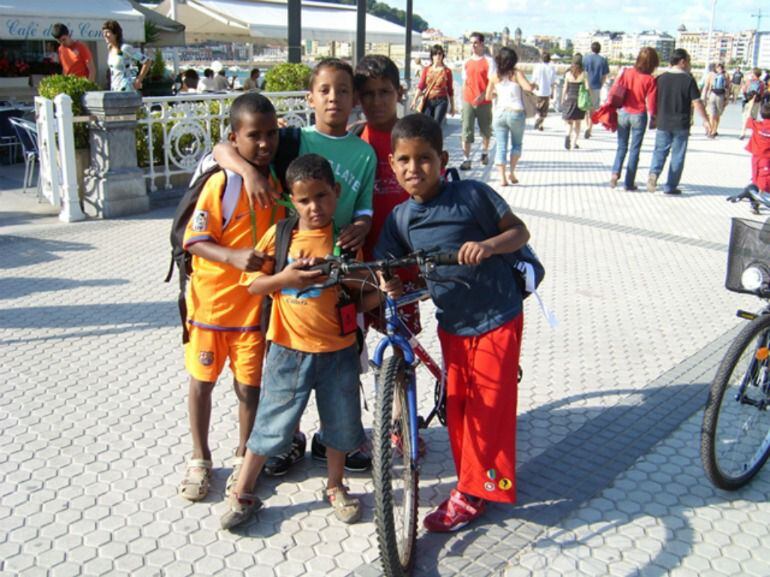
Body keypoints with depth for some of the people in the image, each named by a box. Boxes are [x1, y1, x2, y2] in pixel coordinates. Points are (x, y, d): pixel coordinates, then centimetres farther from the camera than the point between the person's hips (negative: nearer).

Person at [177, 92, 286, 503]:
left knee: (250, 383, 10)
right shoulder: (220, 183, -15)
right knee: (202, 380, 12)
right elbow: (194, 241, -15)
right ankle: (200, 460, 30)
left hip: (255, 302, 3)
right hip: (212, 298, -2)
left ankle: (244, 457, 31)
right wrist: (234, 257, -30)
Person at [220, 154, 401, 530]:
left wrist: (382, 293, -18)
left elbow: (357, 300, 1)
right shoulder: (280, 235, -5)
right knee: (272, 424, 8)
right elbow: (251, 284, -1)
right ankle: (242, 494, 26)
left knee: (340, 423, 14)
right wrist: (285, 277, -18)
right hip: (290, 349, -1)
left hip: (338, 350, 1)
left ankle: (335, 487, 38)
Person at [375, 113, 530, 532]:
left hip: (496, 318, -5)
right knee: (456, 405, 12)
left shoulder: (471, 194, -16)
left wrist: (488, 245, -30)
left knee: (488, 405, 1)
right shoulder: (399, 219, -3)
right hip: (452, 322, 5)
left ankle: (473, 491, 17)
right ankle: (470, 480, 30)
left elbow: (520, 231, -10)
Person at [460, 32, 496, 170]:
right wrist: (463, 100, 11)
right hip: (468, 101, 2)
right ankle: (466, 160, -8)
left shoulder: (489, 61, -3)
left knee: (485, 129, 12)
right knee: (466, 130, -6)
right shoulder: (466, 62, 10)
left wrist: (483, 95, -23)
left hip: (484, 101, -2)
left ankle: (485, 153, 36)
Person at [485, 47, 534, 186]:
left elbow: (488, 96, 8)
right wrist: (533, 85, 6)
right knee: (517, 144, 17)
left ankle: (502, 177, -5)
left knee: (501, 146, 3)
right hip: (515, 113, -2)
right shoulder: (517, 73, -3)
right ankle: (512, 172, 8)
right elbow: (528, 88, -16)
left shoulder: (495, 76, 6)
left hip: (499, 113, 2)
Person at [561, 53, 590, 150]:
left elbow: (565, 89, 1)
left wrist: (562, 100, 12)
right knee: (577, 123, 13)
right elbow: (587, 88, -8)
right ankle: (574, 143, 12)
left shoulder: (568, 73, -2)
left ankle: (568, 135, -18)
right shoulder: (584, 74, -7)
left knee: (569, 122, 11)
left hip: (569, 99, 1)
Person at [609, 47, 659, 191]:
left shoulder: (626, 72, -3)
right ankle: (629, 183, 8)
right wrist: (653, 116, 8)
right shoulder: (650, 80, -10)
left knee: (622, 147, 14)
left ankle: (615, 172, -9)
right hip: (639, 115, -2)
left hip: (623, 113, 2)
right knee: (635, 149, 7)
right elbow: (651, 102, -8)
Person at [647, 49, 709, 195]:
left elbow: (655, 100, 8)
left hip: (663, 123, 3)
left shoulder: (661, 78, 2)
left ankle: (654, 172, -18)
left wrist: (655, 118, 21)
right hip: (681, 124, -3)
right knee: (677, 156, 6)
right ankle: (670, 186, 8)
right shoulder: (688, 79, -9)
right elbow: (696, 102, -7)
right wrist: (705, 120, 1)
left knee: (660, 150, 10)